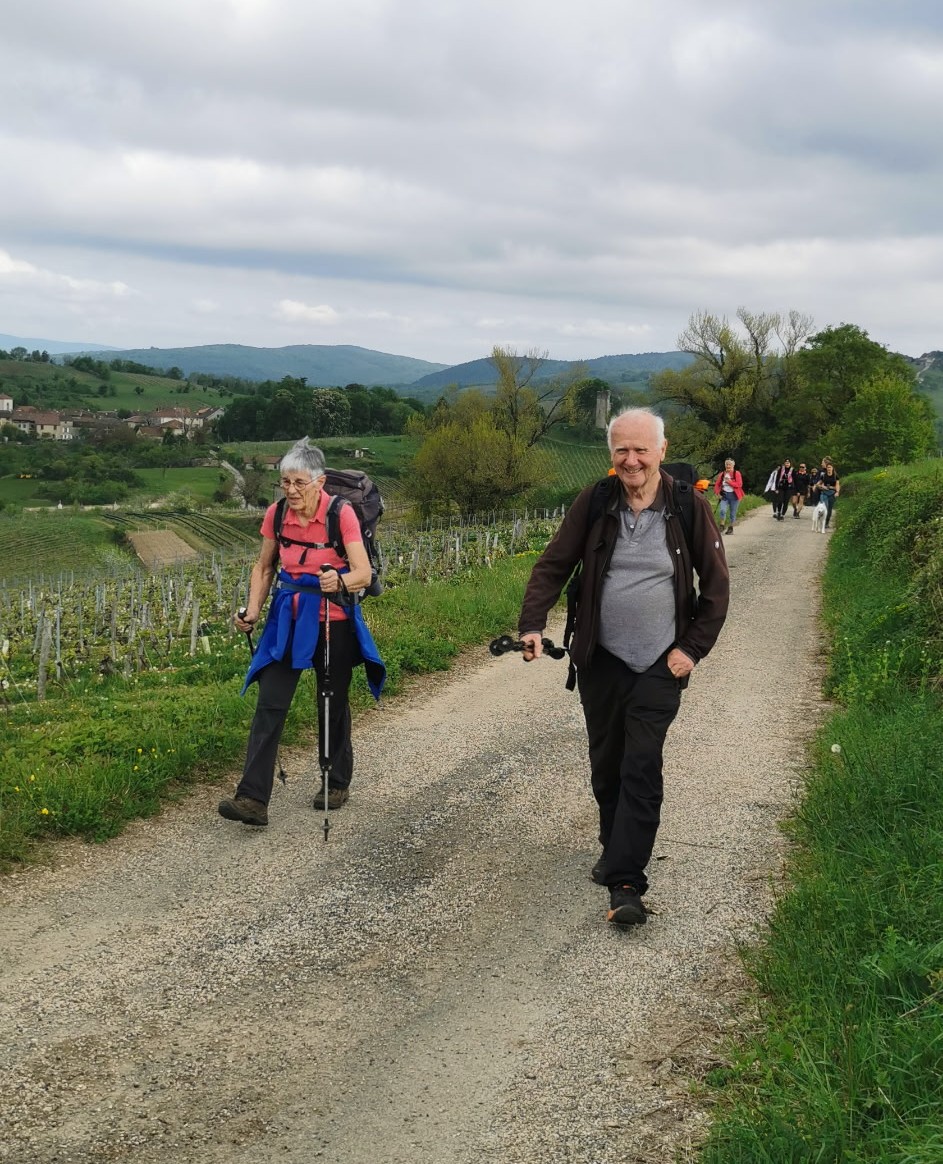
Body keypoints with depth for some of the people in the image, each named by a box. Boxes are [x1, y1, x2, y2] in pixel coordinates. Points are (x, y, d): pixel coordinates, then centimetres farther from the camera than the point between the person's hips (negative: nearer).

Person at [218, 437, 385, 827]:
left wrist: (339, 581, -44)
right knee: (269, 704, -8)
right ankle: (253, 799, -11)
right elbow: (264, 567, 10)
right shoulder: (276, 514, -4)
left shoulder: (341, 514, -16)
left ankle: (336, 784, 32)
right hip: (288, 619, 3)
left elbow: (364, 573, -22)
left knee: (332, 704, 11)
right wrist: (252, 611, -4)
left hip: (332, 621, -3)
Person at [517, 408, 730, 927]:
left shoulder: (690, 508, -6)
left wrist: (693, 648, -6)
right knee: (605, 767, 14)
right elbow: (552, 566, 0)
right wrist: (532, 624, -14)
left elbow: (716, 587, 1)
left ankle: (625, 884, -8)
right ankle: (616, 852, 34)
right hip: (600, 661, 3)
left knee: (641, 770, -9)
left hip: (659, 667, -2)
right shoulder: (594, 503, -3)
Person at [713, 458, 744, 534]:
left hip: (734, 495, -2)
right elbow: (717, 484, 13)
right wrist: (718, 493, -1)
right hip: (724, 495, 2)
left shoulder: (737, 473, -2)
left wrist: (730, 482, -17)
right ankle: (722, 525, -3)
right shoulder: (722, 474, 8)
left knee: (732, 513, 6)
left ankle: (730, 528, 20)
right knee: (722, 510, -19)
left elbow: (739, 484, -11)